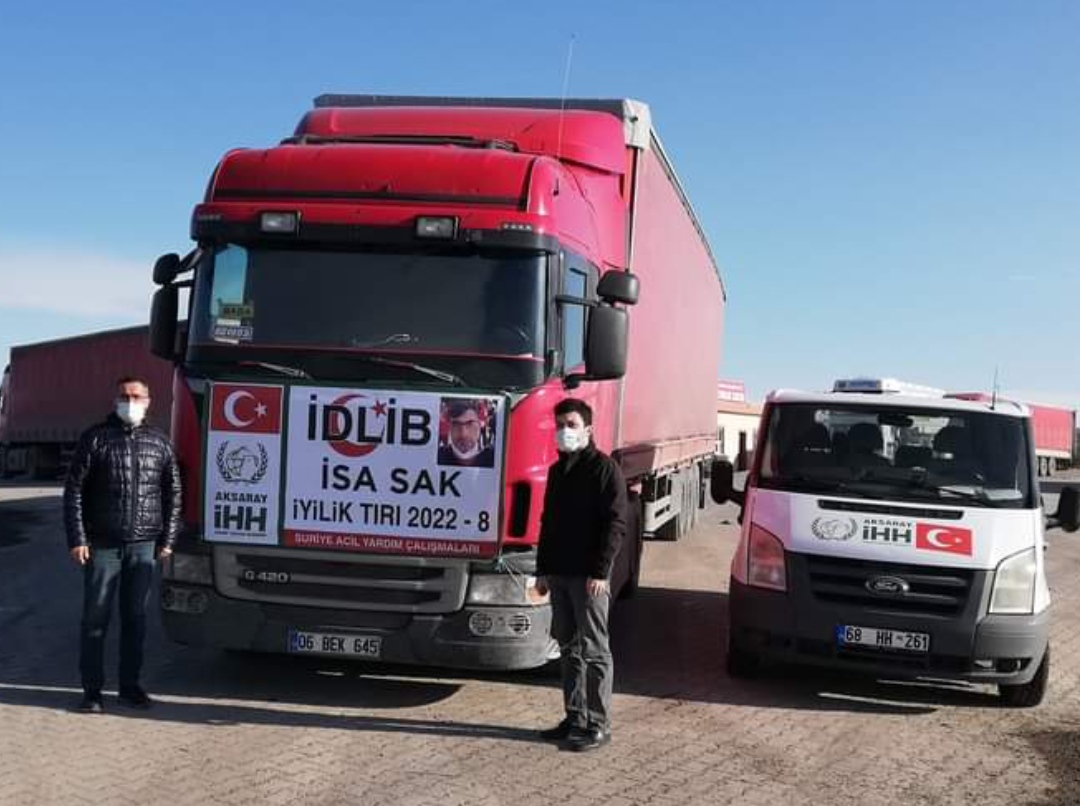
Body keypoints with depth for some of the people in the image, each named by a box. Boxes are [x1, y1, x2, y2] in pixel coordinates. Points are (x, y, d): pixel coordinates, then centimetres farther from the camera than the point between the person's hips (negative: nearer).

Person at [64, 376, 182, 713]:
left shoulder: (159, 442, 7)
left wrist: (168, 539, 6)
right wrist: (77, 539, -7)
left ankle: (130, 685, 17)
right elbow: (74, 490, -1)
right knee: (95, 617, 2)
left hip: (143, 545, 2)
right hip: (102, 544, -2)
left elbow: (173, 493, 11)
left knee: (136, 618, 7)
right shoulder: (96, 438, 0)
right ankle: (92, 689, 9)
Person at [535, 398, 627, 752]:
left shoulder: (604, 468, -8)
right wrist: (543, 570, 15)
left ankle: (598, 725, 2)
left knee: (594, 650, -3)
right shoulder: (557, 470, 15)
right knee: (569, 647, 12)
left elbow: (616, 523, -13)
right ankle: (575, 717, 20)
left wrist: (600, 572, -18)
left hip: (589, 576, -7)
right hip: (559, 574, 7)